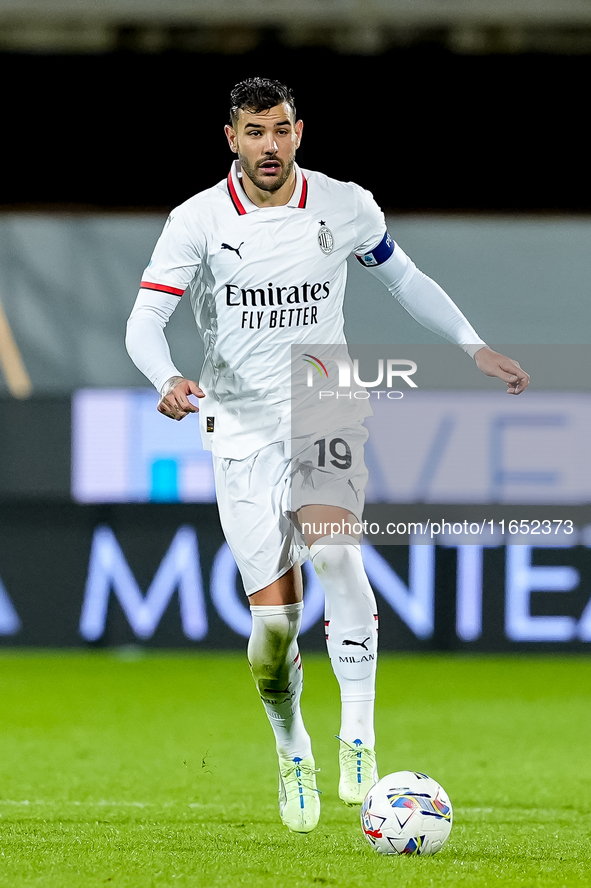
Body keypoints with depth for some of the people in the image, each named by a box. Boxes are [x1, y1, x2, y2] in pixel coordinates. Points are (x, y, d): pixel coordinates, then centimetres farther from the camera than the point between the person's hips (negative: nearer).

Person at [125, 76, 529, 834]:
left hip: (325, 418, 0)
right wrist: (168, 381, -28)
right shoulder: (197, 221, -5)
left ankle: (359, 736, -23)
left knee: (335, 552, -30)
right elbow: (144, 321, -8)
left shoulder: (346, 207, 1)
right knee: (273, 623, -5)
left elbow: (403, 277, 19)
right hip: (243, 434, 0)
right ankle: (292, 753, 22)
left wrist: (474, 347, 12)